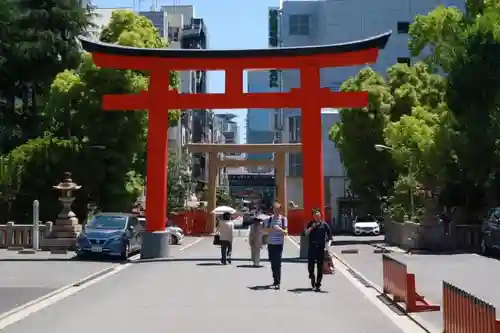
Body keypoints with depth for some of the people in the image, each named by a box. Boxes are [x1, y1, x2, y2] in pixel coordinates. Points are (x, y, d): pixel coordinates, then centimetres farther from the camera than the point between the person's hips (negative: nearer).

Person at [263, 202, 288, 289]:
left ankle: (278, 282, -10)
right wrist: (270, 229, -13)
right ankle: (275, 280, 22)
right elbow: (265, 230, 7)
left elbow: (286, 232, -3)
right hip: (270, 243, 3)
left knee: (278, 263, -10)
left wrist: (280, 229, -24)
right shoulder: (269, 219, 7)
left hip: (279, 244, -3)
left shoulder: (283, 219, 1)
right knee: (273, 263, 9)